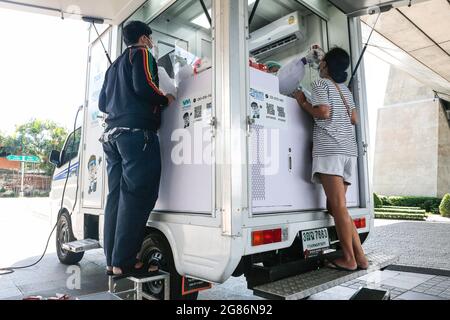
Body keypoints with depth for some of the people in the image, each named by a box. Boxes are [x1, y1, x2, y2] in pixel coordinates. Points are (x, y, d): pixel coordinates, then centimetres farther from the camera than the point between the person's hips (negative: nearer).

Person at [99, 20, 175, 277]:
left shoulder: (115, 65, 30)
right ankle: (124, 262, -12)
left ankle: (113, 260, 8)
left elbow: (103, 103, 27)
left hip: (113, 134, 9)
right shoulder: (141, 53, 5)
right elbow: (143, 86, -14)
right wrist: (166, 100, 1)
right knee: (138, 195, -11)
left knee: (117, 195, 6)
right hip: (137, 132, -9)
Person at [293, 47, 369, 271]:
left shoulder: (321, 83, 2)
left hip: (330, 149, -8)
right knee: (336, 206, 10)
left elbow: (323, 113, -11)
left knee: (338, 206, -6)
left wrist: (303, 103, 4)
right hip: (348, 149, 8)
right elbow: (354, 120, 22)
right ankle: (359, 256, 10)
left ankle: (349, 259, -1)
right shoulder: (345, 89, 24)